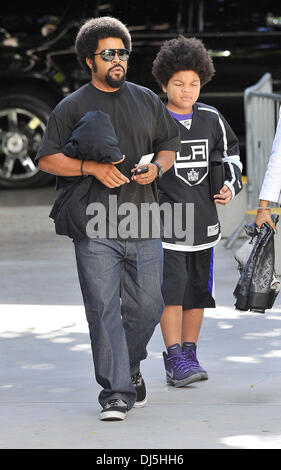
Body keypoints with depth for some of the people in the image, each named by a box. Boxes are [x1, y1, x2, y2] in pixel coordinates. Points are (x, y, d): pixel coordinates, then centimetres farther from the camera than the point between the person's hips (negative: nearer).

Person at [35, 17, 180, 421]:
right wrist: (93, 167, -15)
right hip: (95, 230, -3)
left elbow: (170, 144, 21)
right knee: (104, 311, -7)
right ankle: (117, 392, -4)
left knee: (147, 307, 5)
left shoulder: (147, 100, 14)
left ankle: (130, 368, 31)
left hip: (143, 225, 3)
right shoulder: (72, 107, 4)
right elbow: (47, 159, -2)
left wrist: (156, 167, -1)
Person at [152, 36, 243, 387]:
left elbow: (230, 154, 21)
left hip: (203, 220, 5)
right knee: (171, 288, -12)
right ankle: (174, 359, -9)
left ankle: (190, 353, 20)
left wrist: (230, 185, 6)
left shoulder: (212, 119, 7)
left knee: (197, 289, 10)